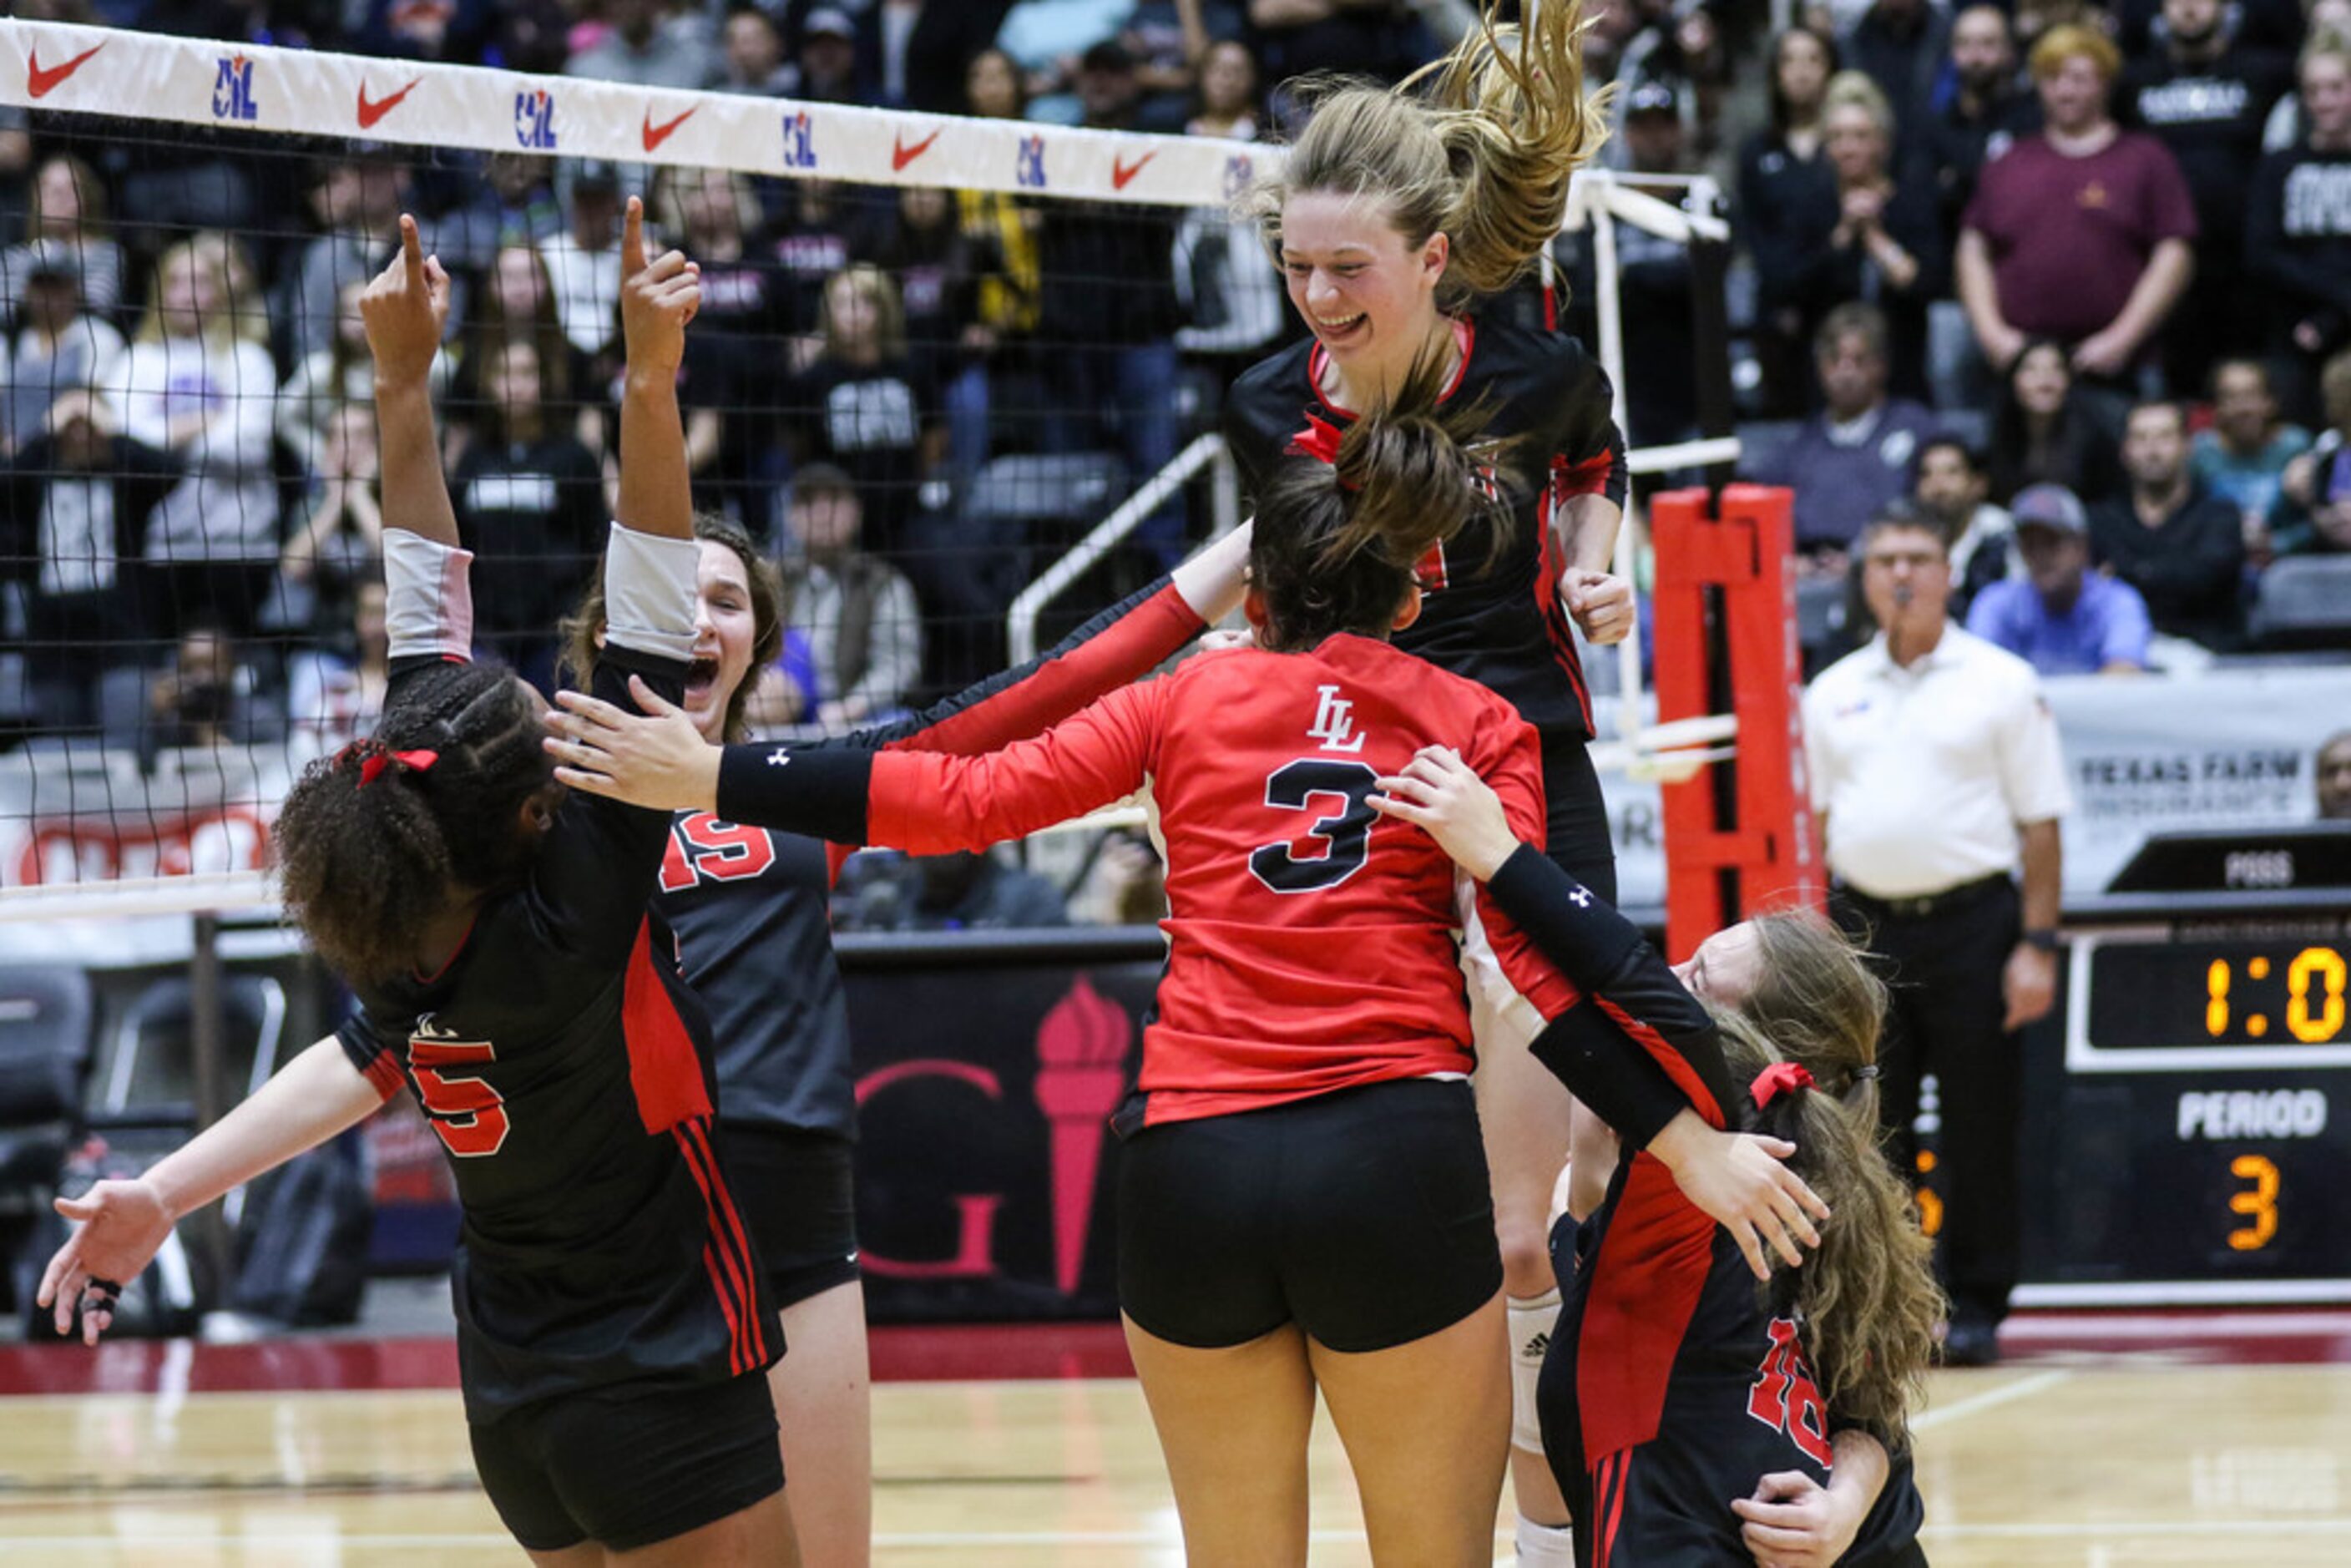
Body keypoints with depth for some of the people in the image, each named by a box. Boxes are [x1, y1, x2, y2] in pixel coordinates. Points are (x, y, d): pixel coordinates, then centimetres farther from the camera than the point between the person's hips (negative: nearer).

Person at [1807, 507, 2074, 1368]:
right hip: (1865, 925, 3)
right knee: (1870, 1129, 2)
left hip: (1970, 920, -3)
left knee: (1979, 1128, -1)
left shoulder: (2002, 683, 1)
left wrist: (2037, 944, -8)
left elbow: (2040, 822, 0)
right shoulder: (1833, 693, 12)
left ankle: (1973, 1306, 6)